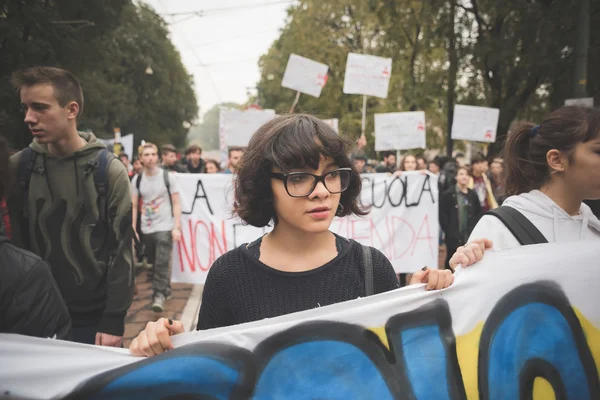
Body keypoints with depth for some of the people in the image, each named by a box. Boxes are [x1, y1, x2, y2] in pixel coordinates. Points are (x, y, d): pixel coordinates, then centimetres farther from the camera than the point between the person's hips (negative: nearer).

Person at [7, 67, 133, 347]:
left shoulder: (108, 170, -10)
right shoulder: (18, 167, -2)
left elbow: (121, 250, -9)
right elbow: (14, 243, 4)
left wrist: (114, 320, -11)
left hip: (95, 318, -2)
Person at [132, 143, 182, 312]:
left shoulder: (168, 177, -3)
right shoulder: (137, 180, 6)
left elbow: (176, 204, -3)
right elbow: (134, 206, 9)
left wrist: (177, 227, -10)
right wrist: (133, 229, 2)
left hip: (165, 227, -4)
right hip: (146, 229, 4)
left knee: (162, 263, -12)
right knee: (154, 263, 12)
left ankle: (159, 295, -6)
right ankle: (166, 289, 29)